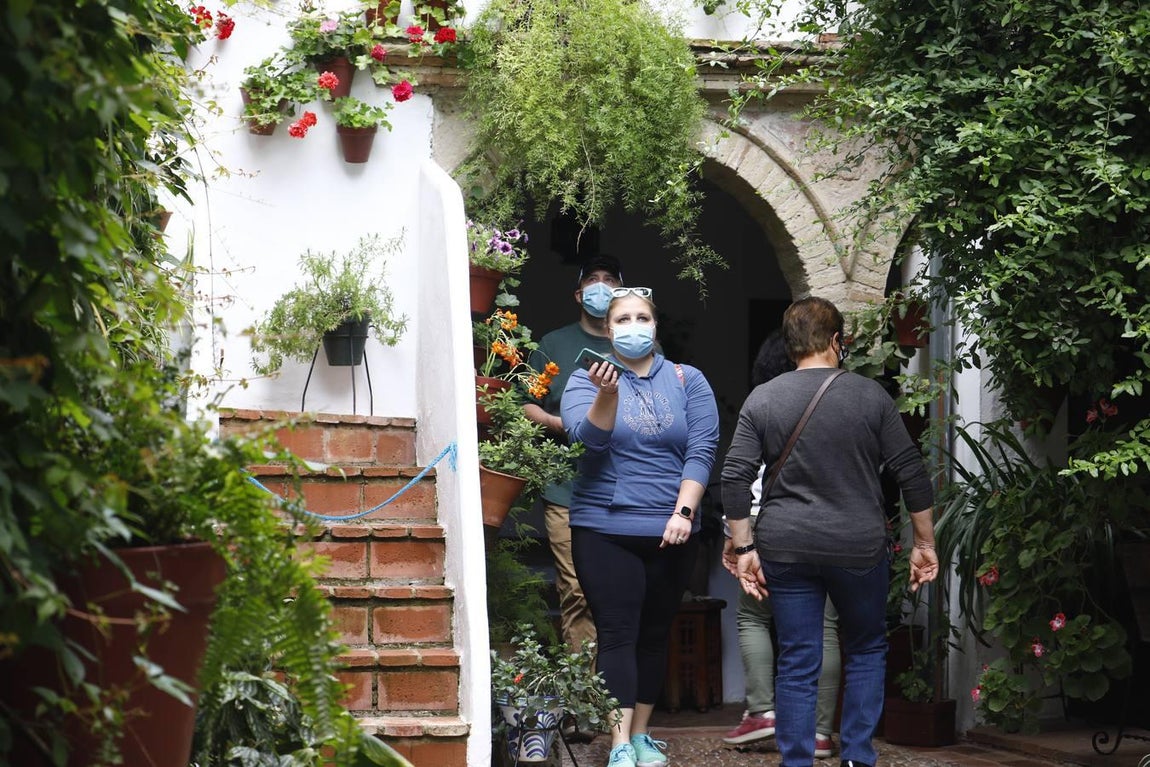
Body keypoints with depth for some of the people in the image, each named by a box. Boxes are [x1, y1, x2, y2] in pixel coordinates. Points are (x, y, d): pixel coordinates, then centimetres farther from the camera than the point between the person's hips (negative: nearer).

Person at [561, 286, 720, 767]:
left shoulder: (688, 381, 5)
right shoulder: (586, 380, 1)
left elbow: (701, 450, -2)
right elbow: (588, 435, -16)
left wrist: (683, 512, -13)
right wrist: (607, 393, -35)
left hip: (671, 531, 2)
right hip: (606, 528, -2)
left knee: (655, 634, 9)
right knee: (618, 633, -8)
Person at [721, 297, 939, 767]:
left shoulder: (762, 400, 1)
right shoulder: (870, 396, -2)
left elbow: (735, 478, -3)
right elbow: (911, 473, -1)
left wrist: (744, 548, 2)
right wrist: (924, 544, 7)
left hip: (786, 550, 1)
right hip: (859, 549, -1)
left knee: (797, 664, 6)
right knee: (866, 650, 18)